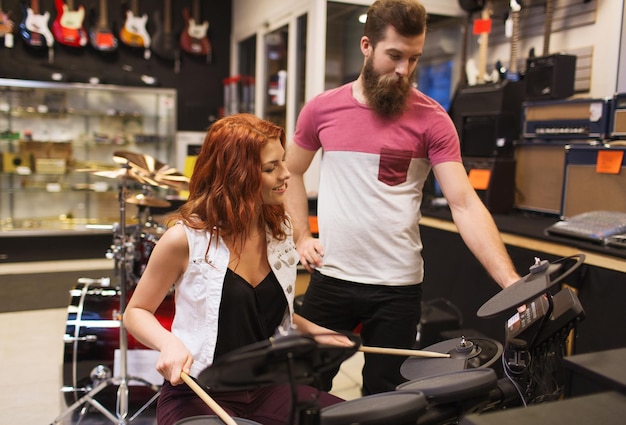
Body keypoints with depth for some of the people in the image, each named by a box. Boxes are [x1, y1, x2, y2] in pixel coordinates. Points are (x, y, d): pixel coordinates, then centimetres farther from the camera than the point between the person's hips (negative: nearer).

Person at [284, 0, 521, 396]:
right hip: (330, 277, 2)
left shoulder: (431, 119, -7)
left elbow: (465, 203, -13)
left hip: (397, 286, -2)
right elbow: (292, 172, 14)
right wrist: (301, 236, 2)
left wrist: (510, 280, -23)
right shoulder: (322, 108, 0)